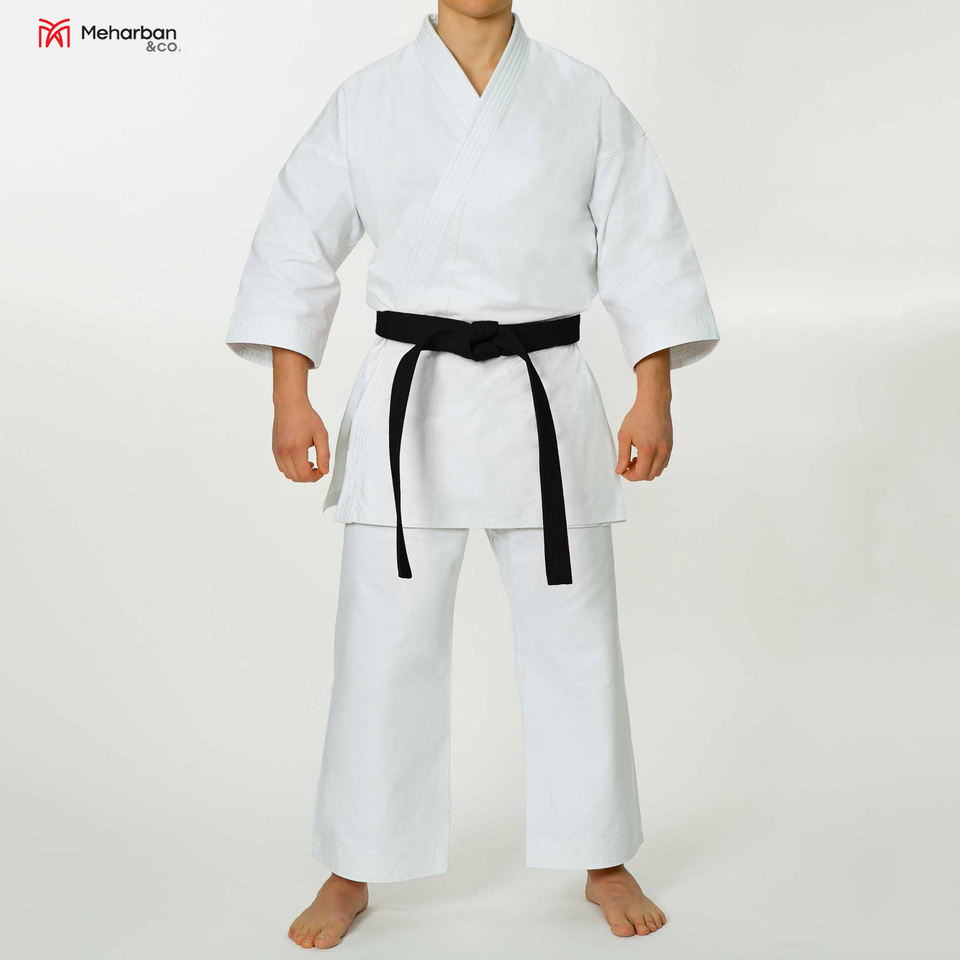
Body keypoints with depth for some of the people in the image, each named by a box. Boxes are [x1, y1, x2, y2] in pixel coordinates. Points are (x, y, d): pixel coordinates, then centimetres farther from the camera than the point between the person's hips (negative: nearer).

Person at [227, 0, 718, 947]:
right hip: (409, 404, 0)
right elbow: (296, 243, 4)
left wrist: (655, 397, -2)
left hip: (544, 401, 1)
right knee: (383, 646, 4)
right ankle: (353, 874, 24)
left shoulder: (583, 100, 4)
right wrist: (289, 399, -3)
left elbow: (645, 247, 5)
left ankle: (603, 861, 29)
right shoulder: (369, 100, 3)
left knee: (576, 641, 9)